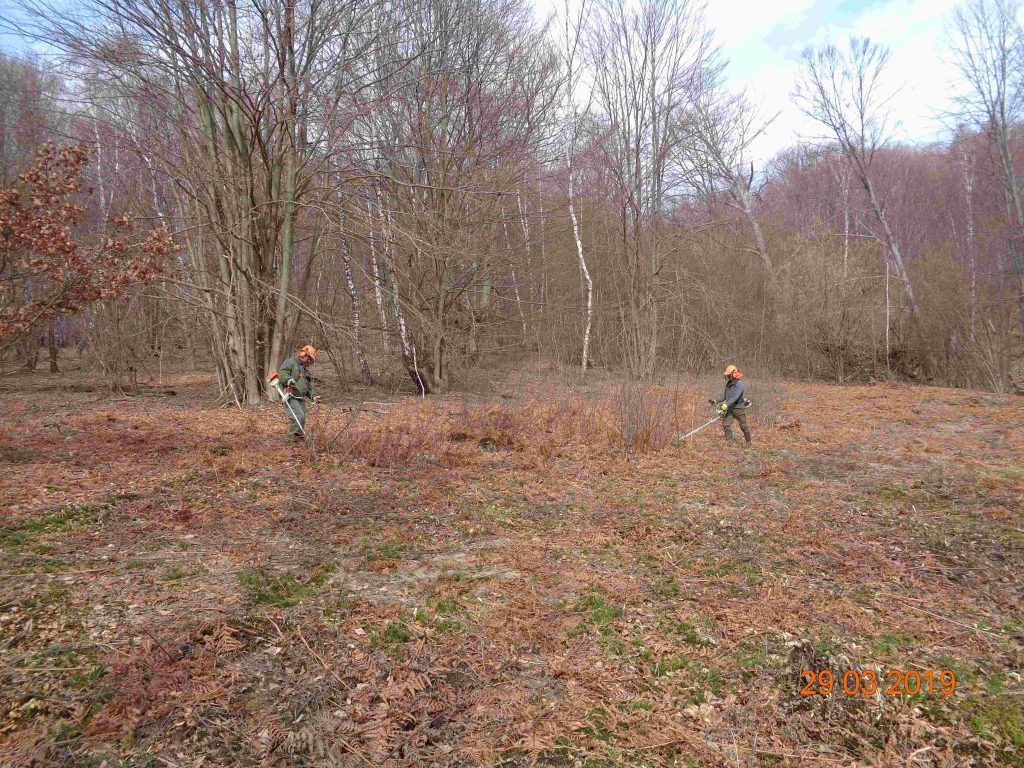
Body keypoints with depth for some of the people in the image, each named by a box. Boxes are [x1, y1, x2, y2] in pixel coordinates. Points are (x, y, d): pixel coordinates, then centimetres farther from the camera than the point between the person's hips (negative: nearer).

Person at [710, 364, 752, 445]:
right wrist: (716, 401, 9)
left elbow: (735, 397, -29)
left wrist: (727, 405, -38)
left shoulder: (739, 384, -18)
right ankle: (730, 442, 2)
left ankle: (749, 441, 26)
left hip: (739, 408, -7)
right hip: (729, 408, 7)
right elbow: (725, 396, 16)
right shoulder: (728, 384, 7)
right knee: (726, 424, -4)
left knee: (743, 426, 7)